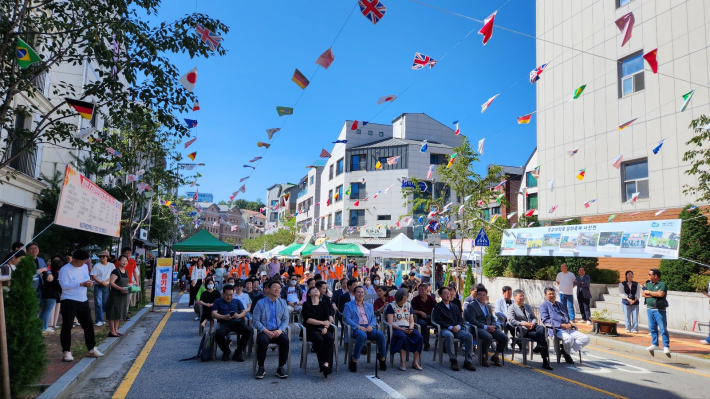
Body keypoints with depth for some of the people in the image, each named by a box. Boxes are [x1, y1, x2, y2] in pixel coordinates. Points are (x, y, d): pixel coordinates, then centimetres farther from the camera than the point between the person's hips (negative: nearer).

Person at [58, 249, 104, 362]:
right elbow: (64, 285, -21)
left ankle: (92, 349, 21)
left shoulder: (85, 267, 9)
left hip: (83, 301, 6)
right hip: (69, 302, -6)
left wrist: (89, 283, -6)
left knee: (89, 324, 10)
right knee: (67, 326, -1)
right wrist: (81, 284, -27)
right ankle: (66, 351, 9)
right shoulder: (65, 269, -11)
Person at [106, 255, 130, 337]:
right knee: (113, 313, -2)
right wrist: (120, 288, -28)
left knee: (120, 313, 13)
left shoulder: (126, 272, 11)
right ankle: (112, 331, 5)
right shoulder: (116, 271, -13)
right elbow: (111, 282, -21)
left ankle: (116, 330, 23)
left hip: (123, 295, 8)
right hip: (115, 295, -8)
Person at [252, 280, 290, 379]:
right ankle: (261, 368, -13)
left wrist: (280, 330, -13)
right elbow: (256, 321, -4)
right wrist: (267, 331, -17)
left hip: (278, 331, 2)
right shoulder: (260, 303, 3)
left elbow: (285, 320, 6)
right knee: (262, 341, -35)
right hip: (264, 331, -2)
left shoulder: (283, 303, 12)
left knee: (285, 340, -30)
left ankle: (281, 368, -14)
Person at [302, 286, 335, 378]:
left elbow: (327, 319, 10)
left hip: (323, 329, 3)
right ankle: (322, 365, -30)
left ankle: (326, 363, -41)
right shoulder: (306, 304, 10)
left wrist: (326, 327, -11)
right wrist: (322, 322, -5)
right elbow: (308, 319, -3)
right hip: (311, 329, -3)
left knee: (329, 338, -31)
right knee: (319, 340, -34)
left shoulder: (324, 304, 20)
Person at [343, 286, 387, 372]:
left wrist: (371, 326, -6)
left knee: (381, 335, -26)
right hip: (356, 328, -4)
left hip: (368, 328, 4)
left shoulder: (369, 306, 27)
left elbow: (373, 318, 18)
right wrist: (358, 327, -14)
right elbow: (347, 318, -2)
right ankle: (354, 360, -26)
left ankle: (382, 359, -9)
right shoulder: (349, 305, 12)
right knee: (362, 335, -39)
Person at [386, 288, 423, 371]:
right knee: (403, 337, -38)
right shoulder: (391, 306, 2)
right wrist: (401, 329, -19)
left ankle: (415, 362, -16)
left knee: (419, 337, -25)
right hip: (396, 328, -5)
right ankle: (402, 362, -28)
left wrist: (411, 328, -8)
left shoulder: (408, 305, 18)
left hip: (408, 328, 5)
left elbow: (411, 321, 15)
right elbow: (390, 322, -6)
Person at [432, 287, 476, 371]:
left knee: (469, 336, -24)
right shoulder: (438, 307, 8)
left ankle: (468, 361, -17)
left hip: (457, 329, 5)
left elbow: (460, 319, 17)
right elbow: (438, 321, -4)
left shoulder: (454, 306, 25)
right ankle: (453, 360, -28)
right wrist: (450, 327, -14)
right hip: (445, 329, -5)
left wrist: (458, 326, -6)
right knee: (449, 335, -40)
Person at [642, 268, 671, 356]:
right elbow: (643, 294, 2)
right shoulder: (648, 284, 13)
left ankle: (666, 346, 0)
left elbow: (661, 294, -22)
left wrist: (649, 292, -9)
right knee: (652, 328, 11)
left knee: (663, 329, -5)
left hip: (659, 310, -6)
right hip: (649, 309, 6)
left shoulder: (662, 284, -7)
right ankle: (655, 345, 19)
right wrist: (654, 294, -10)